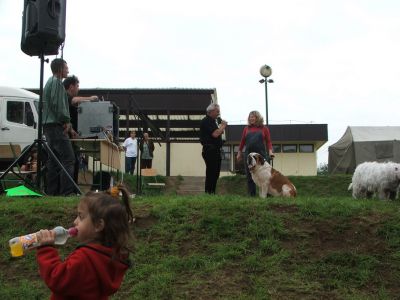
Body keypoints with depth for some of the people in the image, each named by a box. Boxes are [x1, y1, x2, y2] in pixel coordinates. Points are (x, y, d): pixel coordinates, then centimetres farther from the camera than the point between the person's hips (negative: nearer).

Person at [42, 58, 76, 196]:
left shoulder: (50, 82, 24)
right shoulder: (57, 82, -8)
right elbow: (58, 104, -19)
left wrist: (65, 121, 18)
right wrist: (66, 120, -11)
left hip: (49, 125, 11)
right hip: (56, 125, -11)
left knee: (53, 160, 10)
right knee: (68, 158, -14)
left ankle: (52, 191, 11)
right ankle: (67, 191, -19)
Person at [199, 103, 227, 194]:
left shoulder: (212, 121, 20)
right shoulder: (206, 121, -11)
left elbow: (218, 134, 24)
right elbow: (215, 134, -22)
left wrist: (222, 127, 7)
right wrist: (223, 126, -7)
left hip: (215, 151, 10)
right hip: (210, 151, -10)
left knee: (215, 174, 11)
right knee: (211, 174, -9)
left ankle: (212, 193, 16)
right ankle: (208, 193, -6)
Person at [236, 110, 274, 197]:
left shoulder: (264, 128, 7)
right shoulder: (246, 129, 12)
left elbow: (268, 141, 4)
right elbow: (242, 141, 15)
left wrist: (270, 151, -8)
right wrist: (239, 152, 14)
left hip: (261, 154, -2)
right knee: (250, 176, 4)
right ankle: (251, 194, 11)